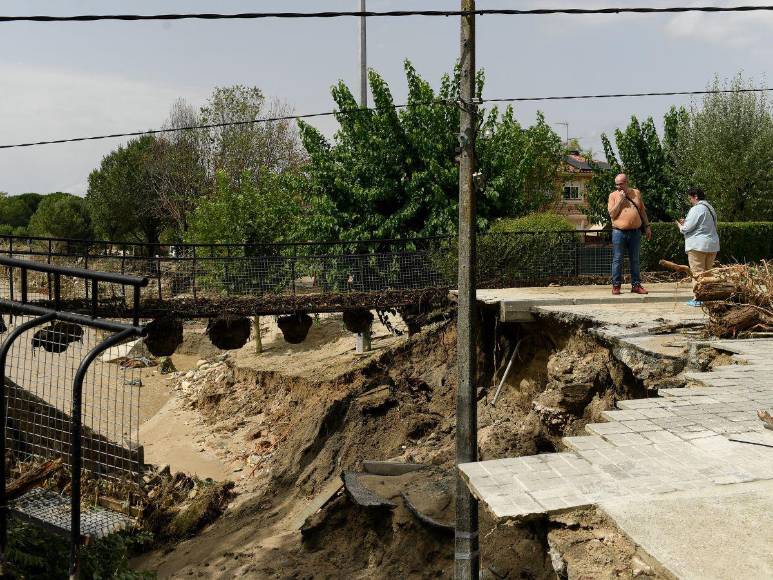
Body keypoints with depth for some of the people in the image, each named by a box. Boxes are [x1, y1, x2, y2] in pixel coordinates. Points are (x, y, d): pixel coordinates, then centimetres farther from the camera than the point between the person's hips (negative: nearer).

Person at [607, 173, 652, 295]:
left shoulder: (636, 193, 10)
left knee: (635, 260, 8)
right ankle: (616, 285, 5)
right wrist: (620, 200, -13)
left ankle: (636, 285, 13)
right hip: (619, 232, -2)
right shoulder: (613, 195, 2)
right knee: (617, 260, -1)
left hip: (635, 232, 3)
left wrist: (647, 227, 12)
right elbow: (612, 214, -7)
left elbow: (642, 211, 16)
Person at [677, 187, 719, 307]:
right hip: (712, 245, 9)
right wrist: (685, 222, 19)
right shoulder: (710, 209, 18)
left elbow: (686, 228, -15)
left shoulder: (696, 209, -12)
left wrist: (679, 224, 7)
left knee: (697, 272, -5)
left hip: (698, 246, -9)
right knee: (708, 271, 12)